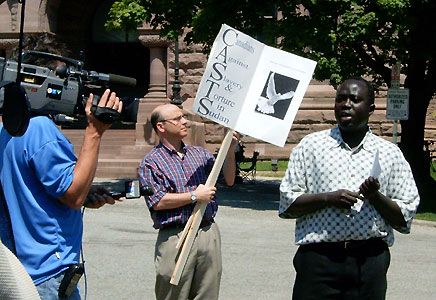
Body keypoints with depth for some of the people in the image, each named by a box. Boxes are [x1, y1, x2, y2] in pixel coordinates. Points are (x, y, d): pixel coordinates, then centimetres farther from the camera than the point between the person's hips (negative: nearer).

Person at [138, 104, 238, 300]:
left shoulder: (199, 154, 15)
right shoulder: (151, 162, -1)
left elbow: (228, 180, 12)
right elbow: (157, 201, -11)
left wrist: (230, 151, -1)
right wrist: (194, 196, -11)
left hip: (209, 234, 5)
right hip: (175, 238, -5)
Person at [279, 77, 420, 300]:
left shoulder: (390, 154, 10)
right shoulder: (310, 146, 8)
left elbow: (404, 219, 8)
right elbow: (287, 204, 3)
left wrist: (376, 197, -9)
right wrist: (328, 198, -12)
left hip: (371, 262, 1)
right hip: (319, 259, -1)